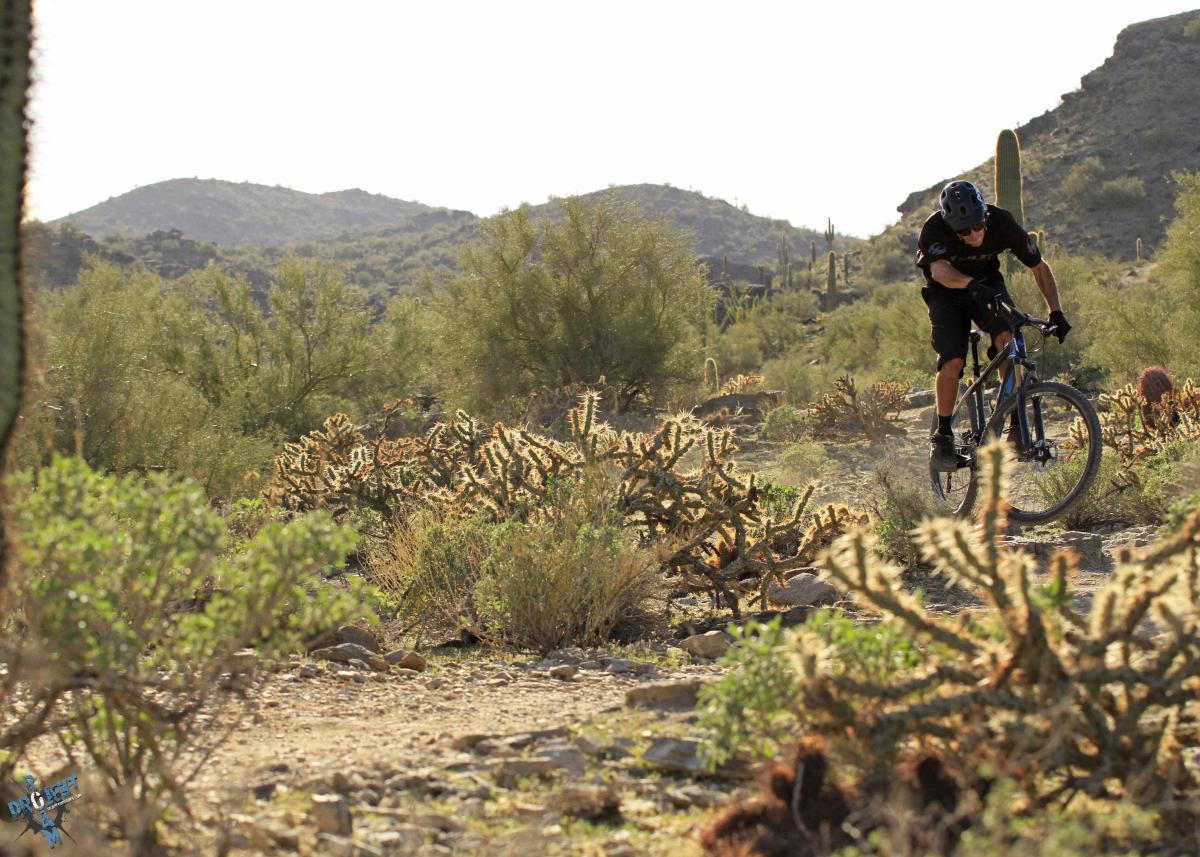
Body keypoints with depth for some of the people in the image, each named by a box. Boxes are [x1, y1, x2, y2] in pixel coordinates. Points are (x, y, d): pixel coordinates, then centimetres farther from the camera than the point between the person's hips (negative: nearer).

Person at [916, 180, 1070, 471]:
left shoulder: (1002, 223, -24)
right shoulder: (935, 229, -31)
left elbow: (1039, 267, -13)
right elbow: (939, 270, -49)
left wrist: (1056, 311, -23)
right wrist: (971, 284, -69)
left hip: (988, 284, 2)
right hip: (947, 294, -1)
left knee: (1007, 338, -27)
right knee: (952, 361, -21)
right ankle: (942, 435, -3)